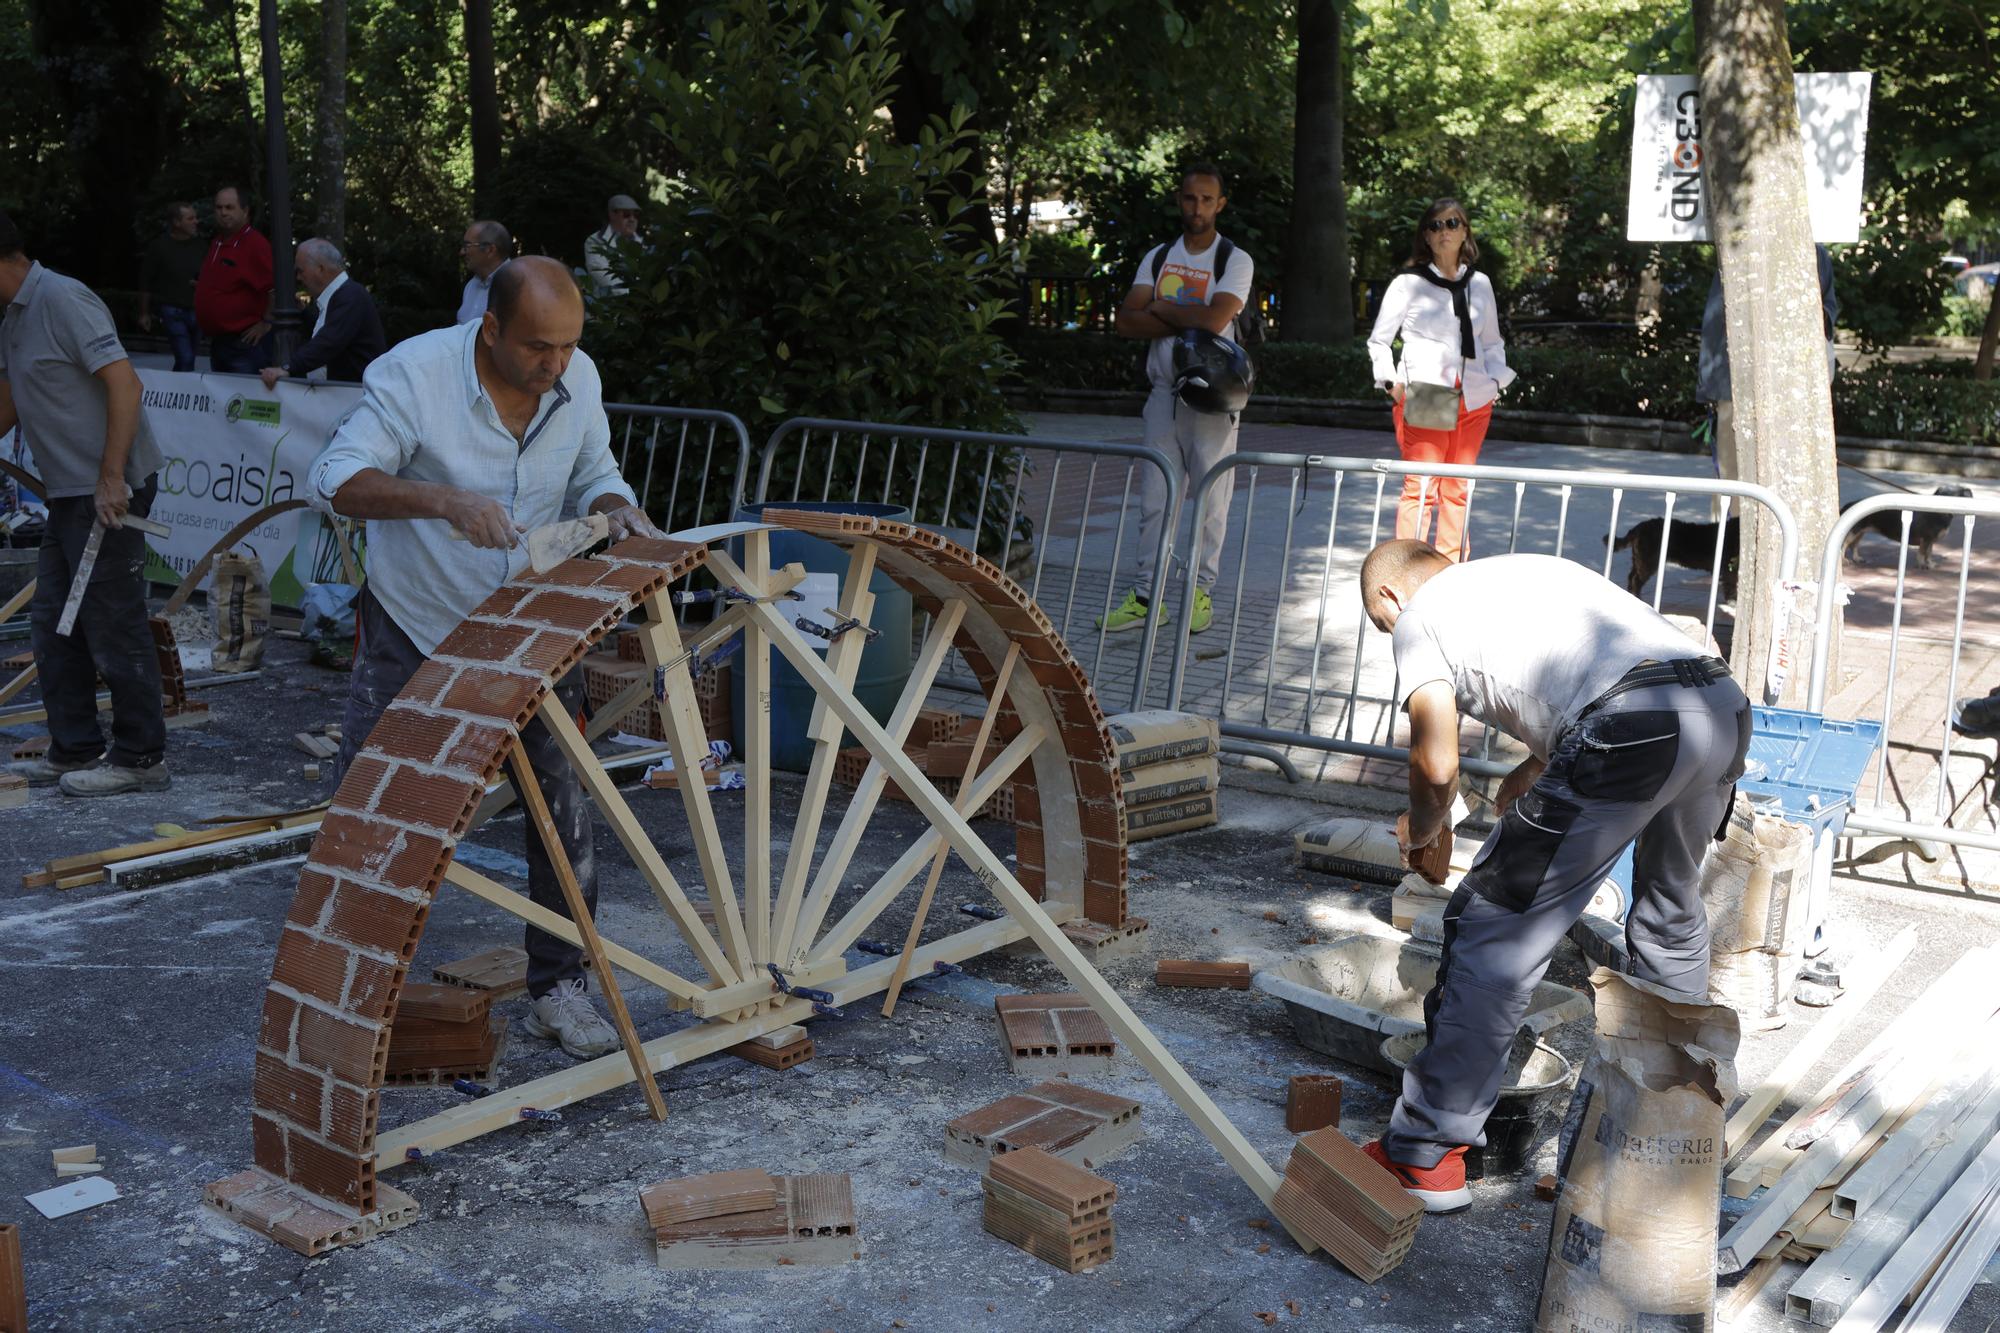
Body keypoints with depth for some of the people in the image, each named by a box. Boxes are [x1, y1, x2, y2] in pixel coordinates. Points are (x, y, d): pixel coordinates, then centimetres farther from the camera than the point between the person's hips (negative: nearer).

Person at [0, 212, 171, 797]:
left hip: (106, 492, -10)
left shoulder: (62, 299, -13)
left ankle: (139, 757, 4)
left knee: (112, 626, -5)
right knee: (53, 624, 13)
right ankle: (75, 749, 21)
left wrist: (111, 478, -24)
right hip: (67, 494, 10)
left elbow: (124, 382, -21)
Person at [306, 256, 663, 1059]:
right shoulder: (414, 374, -21)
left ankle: (557, 988, 16)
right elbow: (332, 480, -28)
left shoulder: (579, 380, -6)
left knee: (564, 811, 0)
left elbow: (593, 473, 9)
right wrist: (444, 499, -44)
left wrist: (618, 511, -15)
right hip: (414, 632, -3)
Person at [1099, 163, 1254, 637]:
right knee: (1155, 499, 3)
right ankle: (1147, 596, 6)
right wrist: (1185, 321, -11)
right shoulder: (1157, 257, 12)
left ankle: (1201, 593, 11)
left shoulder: (1235, 261, -1)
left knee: (1211, 499, 1)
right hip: (1163, 391, 4)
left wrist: (1162, 308, -6)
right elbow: (1126, 322, -1)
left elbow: (1215, 318, -20)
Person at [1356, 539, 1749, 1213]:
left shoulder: (1421, 614, 13)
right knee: (1670, 912, 30)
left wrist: (1422, 832, 25)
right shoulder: (1529, 568, 35)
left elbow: (1437, 767, 4)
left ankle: (1424, 1154, 6)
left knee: (1495, 928, 1)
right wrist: (1528, 775, 56)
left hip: (1630, 731, -8)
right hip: (1726, 704, 8)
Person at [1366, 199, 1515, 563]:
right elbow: (1378, 341, 6)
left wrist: (1496, 380, 8)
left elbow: (1492, 342, 23)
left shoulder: (1480, 283, 14)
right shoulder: (1408, 283, 2)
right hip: (1422, 397, -4)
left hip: (1473, 400, 5)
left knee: (1457, 489, 8)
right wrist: (1391, 382, -8)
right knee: (1420, 488, -11)